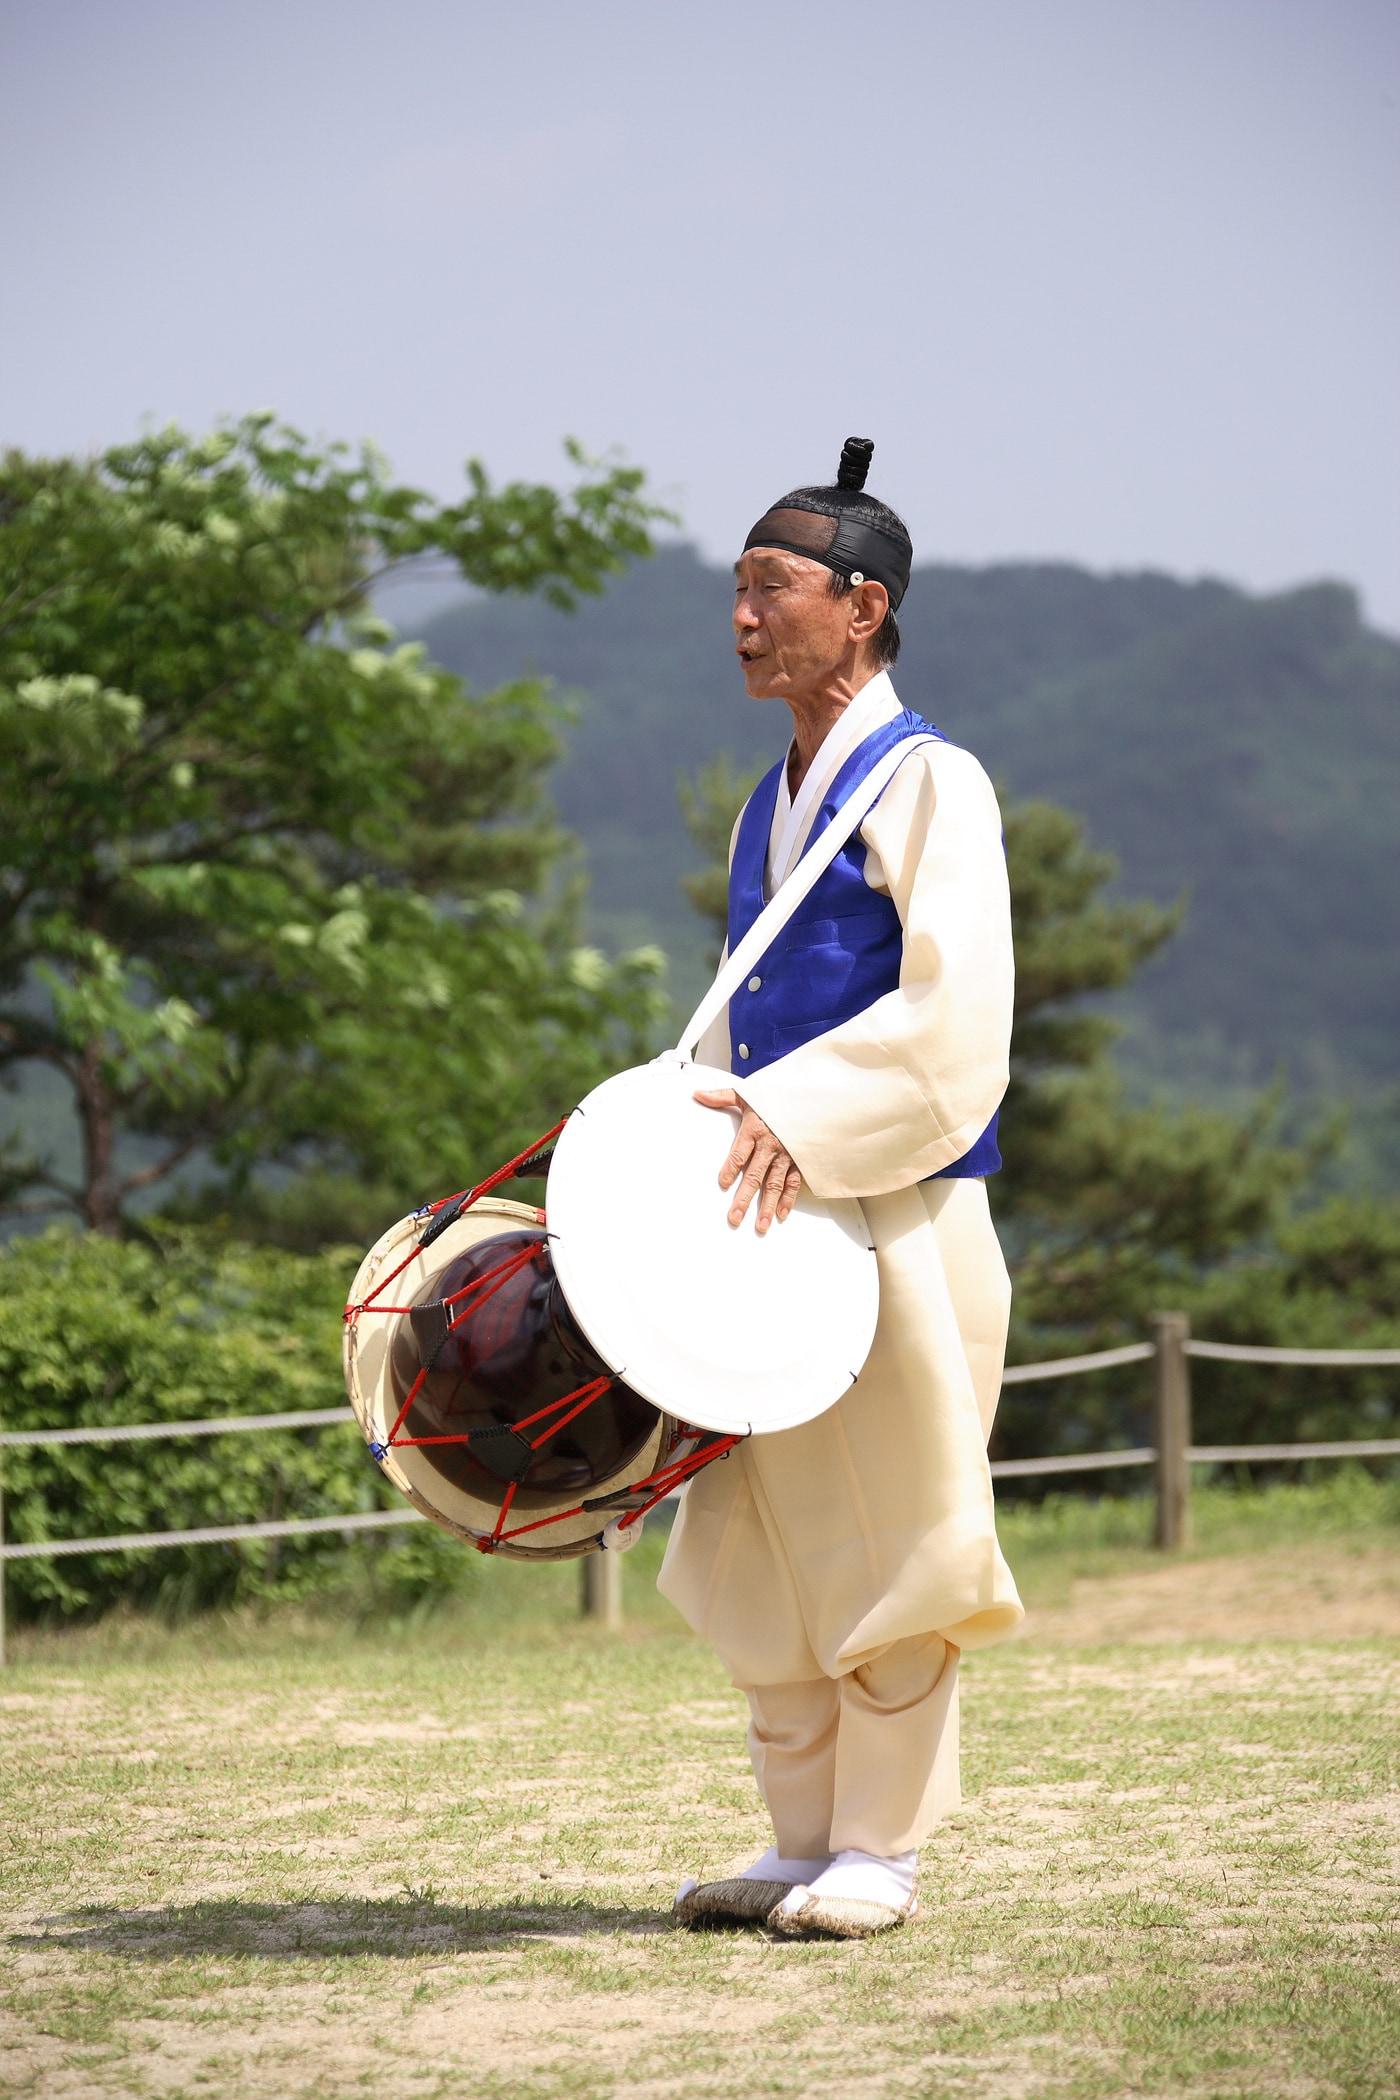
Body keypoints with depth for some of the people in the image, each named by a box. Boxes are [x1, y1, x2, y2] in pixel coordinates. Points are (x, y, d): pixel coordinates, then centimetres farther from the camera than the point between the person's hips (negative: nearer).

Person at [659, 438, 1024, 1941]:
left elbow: (957, 1009, -18)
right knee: (764, 1541, 8)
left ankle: (882, 1850, 6)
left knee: (886, 1537, -2)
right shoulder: (771, 803, 17)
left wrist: (805, 1120, -25)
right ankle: (804, 1843, 16)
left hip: (898, 1208, -8)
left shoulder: (928, 782, -8)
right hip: (776, 1222, 8)